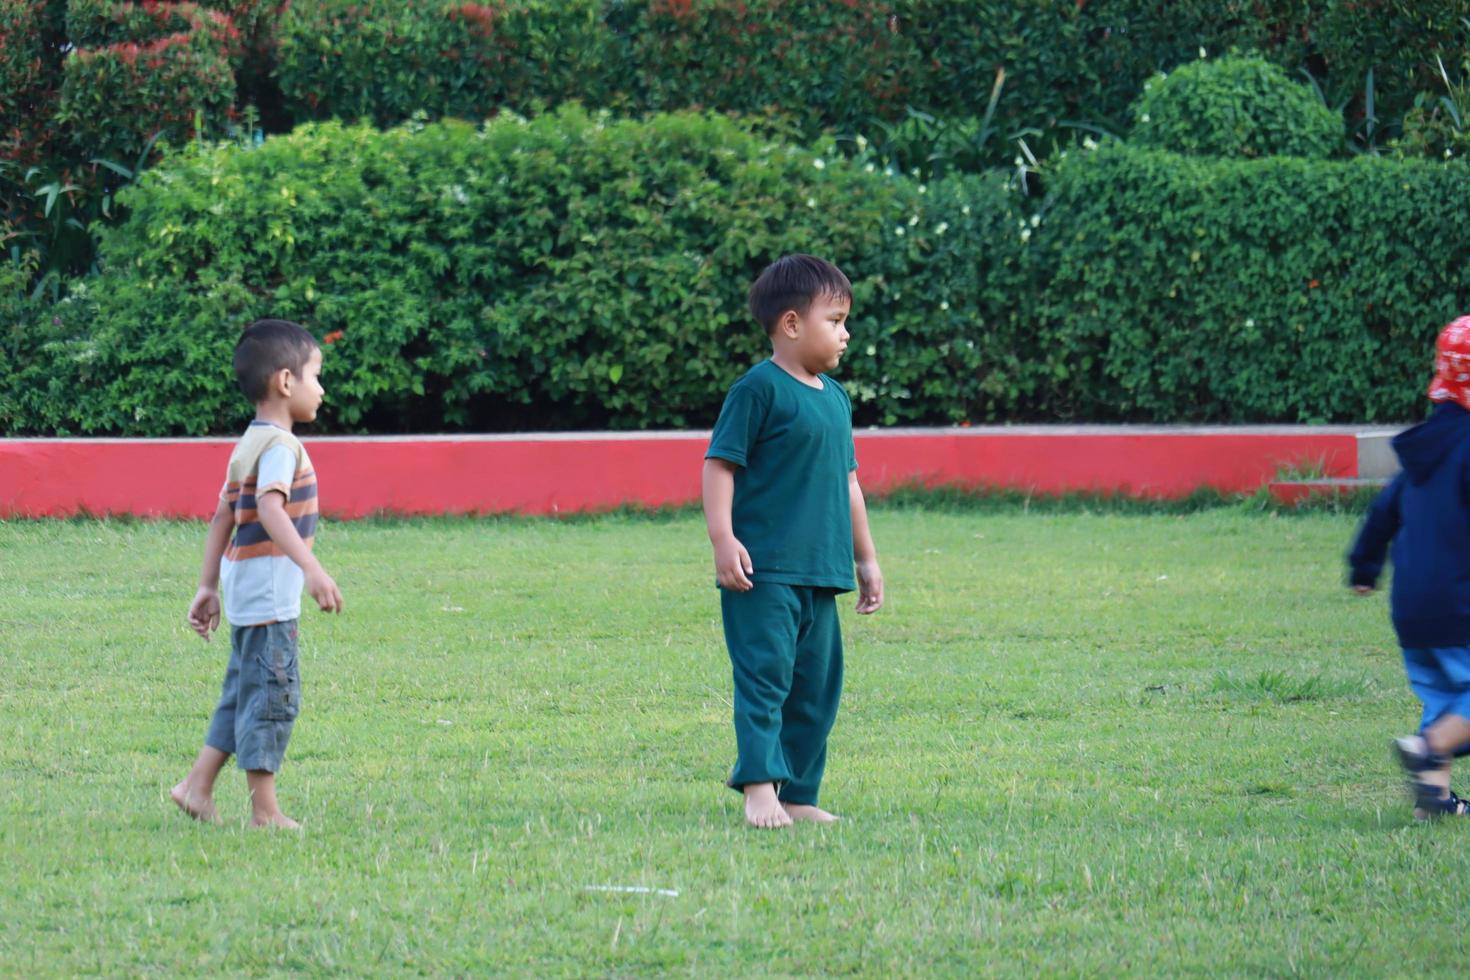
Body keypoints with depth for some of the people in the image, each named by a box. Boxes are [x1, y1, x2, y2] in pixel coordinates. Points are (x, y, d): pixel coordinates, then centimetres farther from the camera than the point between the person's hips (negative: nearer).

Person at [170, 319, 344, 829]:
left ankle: (197, 785, 19)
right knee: (273, 695, -4)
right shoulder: (280, 447, -16)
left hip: (246, 589, 10)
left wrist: (208, 586, 22)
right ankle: (264, 811, -1)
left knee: (245, 692, 17)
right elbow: (270, 510, -31)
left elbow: (223, 518, 19)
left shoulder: (249, 444, 15)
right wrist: (312, 569, -40)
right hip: (269, 590, -10)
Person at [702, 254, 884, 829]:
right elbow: (720, 465, -10)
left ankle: (797, 795, 14)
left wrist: (865, 558, 26)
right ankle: (759, 786, -17)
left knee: (816, 686, 8)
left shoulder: (835, 399, 16)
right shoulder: (759, 390, -8)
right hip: (764, 570, -8)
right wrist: (723, 538, -20)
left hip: (820, 572, 8)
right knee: (765, 674, -13)